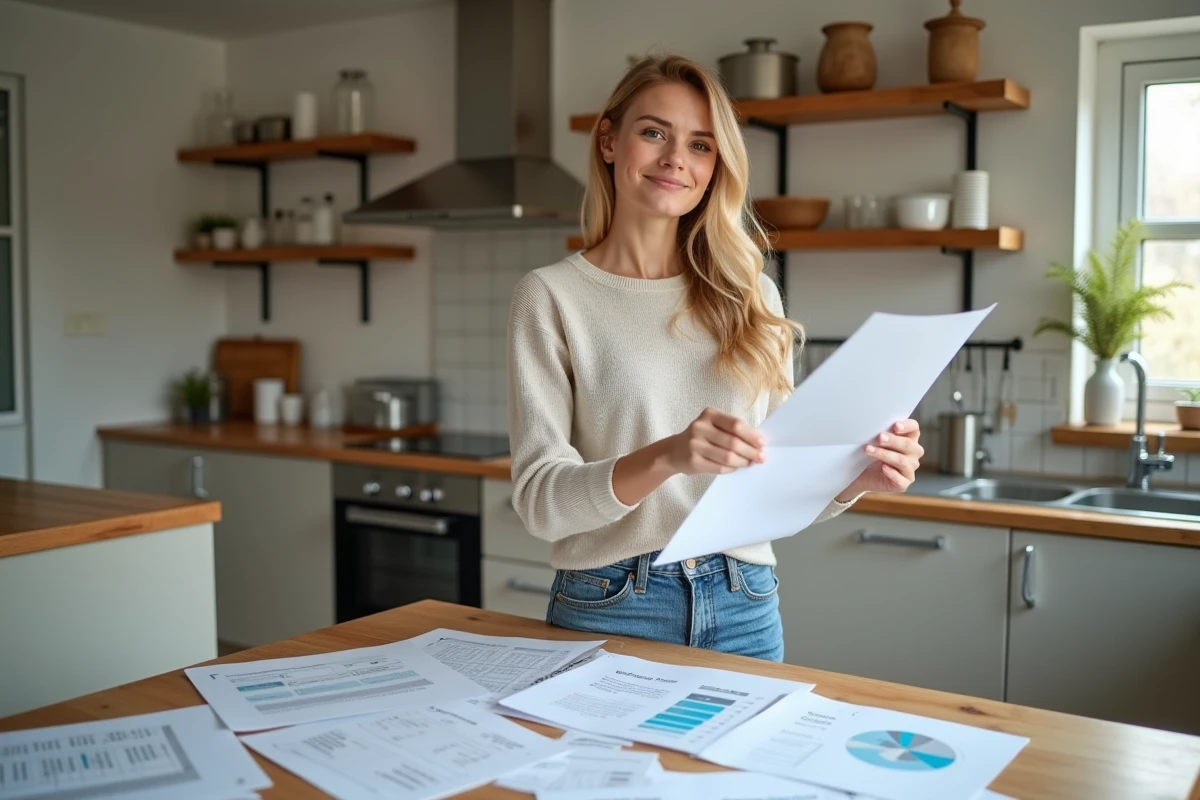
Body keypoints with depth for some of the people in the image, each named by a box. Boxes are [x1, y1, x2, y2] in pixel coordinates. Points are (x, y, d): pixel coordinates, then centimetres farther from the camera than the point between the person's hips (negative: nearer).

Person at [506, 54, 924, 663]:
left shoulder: (751, 296, 5)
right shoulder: (552, 295, -4)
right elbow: (538, 498, -12)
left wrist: (858, 476, -12)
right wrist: (666, 458, -29)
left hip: (744, 610, 3)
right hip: (610, 610, -3)